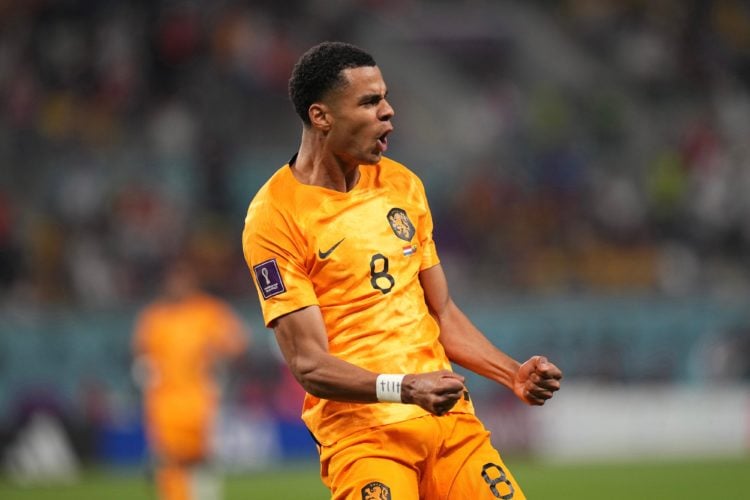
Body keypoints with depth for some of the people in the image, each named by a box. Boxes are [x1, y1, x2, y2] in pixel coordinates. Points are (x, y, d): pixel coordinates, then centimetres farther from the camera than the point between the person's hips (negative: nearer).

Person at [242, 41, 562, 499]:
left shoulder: (403, 185, 13)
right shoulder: (275, 217, -8)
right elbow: (309, 364, -13)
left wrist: (514, 374, 9)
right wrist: (403, 389, -26)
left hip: (450, 415, 6)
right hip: (360, 431, -5)